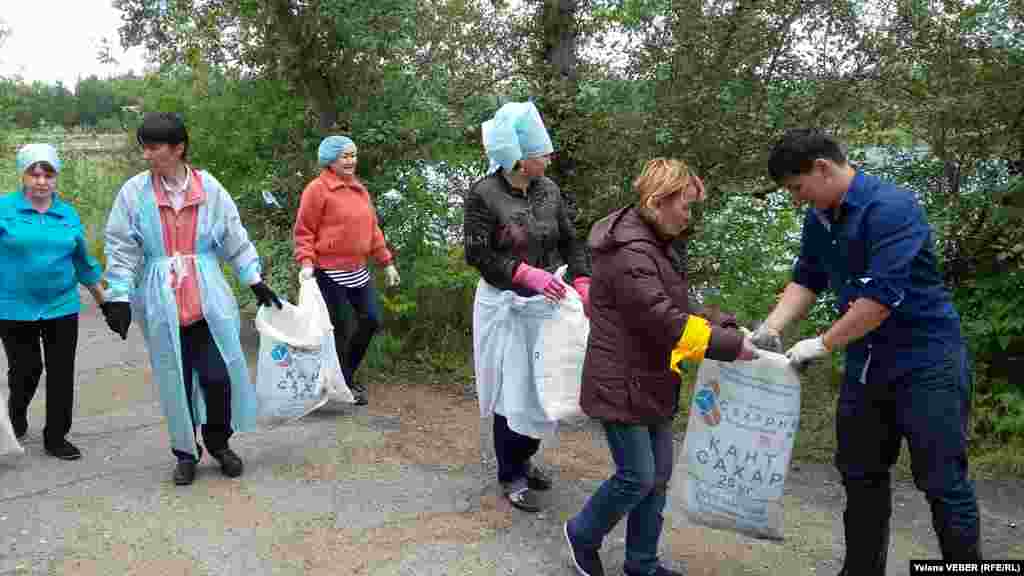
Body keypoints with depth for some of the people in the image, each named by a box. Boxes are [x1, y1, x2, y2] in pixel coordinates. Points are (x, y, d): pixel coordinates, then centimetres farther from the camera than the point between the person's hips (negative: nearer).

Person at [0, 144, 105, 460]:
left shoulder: (68, 214, 5)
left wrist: (104, 300, 17)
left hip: (61, 307, 2)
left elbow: (83, 262, 14)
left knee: (62, 374, 4)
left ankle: (56, 438, 19)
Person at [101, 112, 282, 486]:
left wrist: (256, 282, 5)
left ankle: (219, 443, 25)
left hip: (209, 303, 0)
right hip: (162, 307, 0)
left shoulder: (209, 188, -1)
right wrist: (119, 298, -6)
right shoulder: (134, 192, -3)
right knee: (176, 382, 8)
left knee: (218, 375, 1)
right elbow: (121, 249, 0)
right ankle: (186, 453, 26)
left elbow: (235, 240, 5)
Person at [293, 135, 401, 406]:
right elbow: (304, 231, -10)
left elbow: (372, 229, 17)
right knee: (338, 328, 2)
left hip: (358, 270, 7)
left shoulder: (360, 190, 13)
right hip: (330, 272, -7)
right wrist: (306, 263, -23)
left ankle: (347, 372, 26)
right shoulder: (317, 189, -9)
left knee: (371, 320, 7)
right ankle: (344, 383, 18)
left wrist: (387, 263, 14)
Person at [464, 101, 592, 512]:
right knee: (513, 392, 2)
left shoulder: (549, 190, 2)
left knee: (543, 387, 13)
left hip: (545, 304, 5)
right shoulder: (483, 194, -14)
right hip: (505, 307, -5)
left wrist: (583, 283, -8)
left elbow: (570, 242, 7)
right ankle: (510, 475, 21)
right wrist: (527, 274, -25)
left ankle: (524, 459, 35)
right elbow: (477, 254, -15)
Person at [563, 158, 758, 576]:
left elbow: (678, 308, 14)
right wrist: (729, 346, -23)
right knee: (638, 476, -2)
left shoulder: (654, 245, 13)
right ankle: (582, 534, 23)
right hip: (622, 382, -10)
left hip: (651, 381, 10)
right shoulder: (630, 250, -21)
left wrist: (727, 326, -1)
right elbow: (663, 320, -26)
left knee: (659, 475, 13)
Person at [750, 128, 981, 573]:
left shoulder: (890, 207, -21)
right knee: (859, 472, 14)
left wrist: (823, 345, -19)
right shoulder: (818, 218, 4)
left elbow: (882, 295, -27)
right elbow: (807, 279, 10)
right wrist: (772, 327, -6)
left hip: (926, 358, -8)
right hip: (865, 360, 8)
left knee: (942, 480, -3)